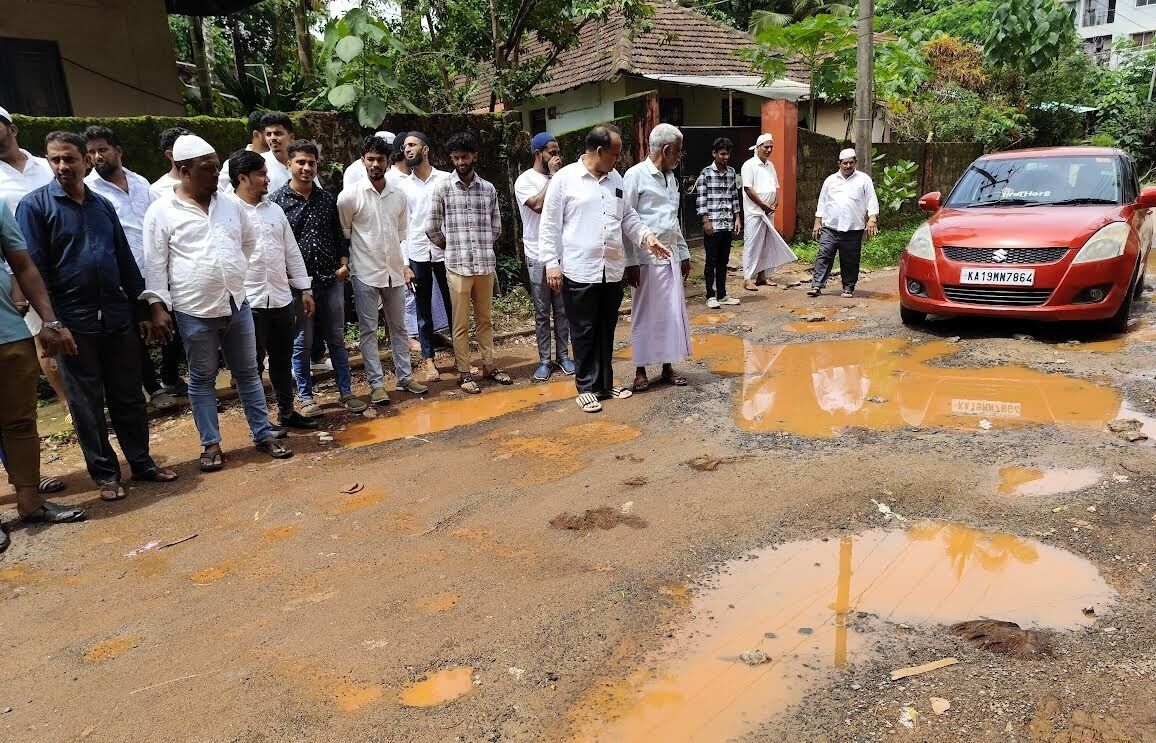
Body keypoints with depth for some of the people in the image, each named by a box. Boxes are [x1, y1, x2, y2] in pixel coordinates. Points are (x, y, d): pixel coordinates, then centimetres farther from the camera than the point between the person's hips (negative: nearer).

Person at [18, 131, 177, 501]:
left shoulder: (103, 205, 11)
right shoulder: (35, 205, -3)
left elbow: (126, 261, 13)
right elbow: (35, 269, -7)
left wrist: (141, 311, 11)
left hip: (118, 316, 4)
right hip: (75, 321, -4)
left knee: (129, 397, 10)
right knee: (88, 404, 7)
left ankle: (142, 462, 22)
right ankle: (105, 473, 17)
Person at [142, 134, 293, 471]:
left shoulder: (230, 205, 8)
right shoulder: (162, 211, -6)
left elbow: (249, 240, 23)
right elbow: (155, 263, -7)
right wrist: (158, 305, -11)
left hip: (237, 304, 4)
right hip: (194, 310, -4)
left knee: (248, 373, 11)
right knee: (202, 380, 8)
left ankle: (264, 435, 20)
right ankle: (211, 444, 18)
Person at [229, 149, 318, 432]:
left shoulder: (274, 209, 12)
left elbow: (292, 252, 15)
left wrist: (304, 289, 13)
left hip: (282, 298, 6)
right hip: (248, 302, -6)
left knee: (283, 358, 15)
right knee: (253, 364, 5)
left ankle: (286, 411, 28)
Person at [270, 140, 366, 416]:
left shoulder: (327, 199, 8)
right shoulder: (276, 201, -4)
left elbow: (340, 234, 14)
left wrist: (344, 263, 2)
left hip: (331, 279, 4)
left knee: (337, 339, 10)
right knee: (302, 343, 5)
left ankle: (346, 392, 20)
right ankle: (306, 398, 18)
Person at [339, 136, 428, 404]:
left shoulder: (398, 196, 5)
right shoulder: (350, 195, -8)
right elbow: (342, 233, 2)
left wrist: (404, 265, 9)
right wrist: (348, 261, 2)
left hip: (394, 272, 4)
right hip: (366, 273, -4)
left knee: (399, 327, 12)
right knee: (369, 331, 2)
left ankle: (405, 377, 23)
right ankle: (377, 385, 9)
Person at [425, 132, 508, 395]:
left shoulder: (488, 189, 7)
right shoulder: (442, 188, -2)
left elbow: (496, 227, 16)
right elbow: (432, 228, 1)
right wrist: (452, 248, 11)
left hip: (486, 264, 3)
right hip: (457, 266, -3)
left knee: (485, 320, 13)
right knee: (461, 324, 4)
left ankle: (489, 366, 25)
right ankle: (464, 373, 12)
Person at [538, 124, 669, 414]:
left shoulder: (615, 178, 12)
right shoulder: (565, 178, -5)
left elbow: (628, 216, 18)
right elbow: (550, 225, -5)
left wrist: (646, 236, 1)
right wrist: (551, 262, -10)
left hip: (613, 270, 5)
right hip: (579, 271, -5)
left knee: (607, 330, 13)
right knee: (584, 332, 3)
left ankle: (605, 382, 25)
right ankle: (586, 387, 14)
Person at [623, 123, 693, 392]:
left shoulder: (671, 178, 14)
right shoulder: (636, 176, -9)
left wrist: (684, 253, 19)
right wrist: (630, 262, -14)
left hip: (671, 256, 7)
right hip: (647, 257, -7)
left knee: (672, 313, 9)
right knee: (645, 315, 1)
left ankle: (668, 367, 20)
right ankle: (640, 371, 13)